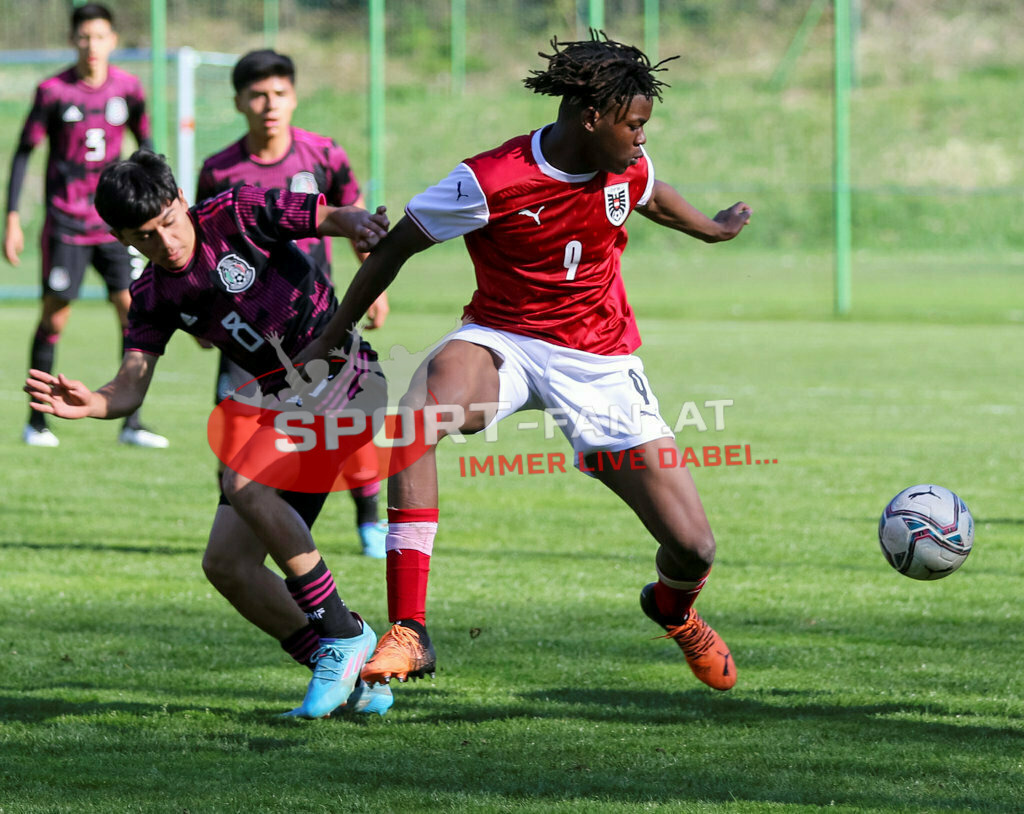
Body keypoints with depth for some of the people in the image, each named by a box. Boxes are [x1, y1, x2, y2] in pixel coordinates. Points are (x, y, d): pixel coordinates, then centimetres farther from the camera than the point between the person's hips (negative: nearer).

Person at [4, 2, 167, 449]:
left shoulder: (128, 88, 2)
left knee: (134, 312, -6)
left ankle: (130, 423, 1)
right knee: (54, 317, -1)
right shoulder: (53, 91, -6)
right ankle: (36, 420, 12)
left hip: (115, 222, 3)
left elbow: (145, 145, 15)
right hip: (66, 222, -3)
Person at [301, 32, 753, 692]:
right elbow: (397, 245, -8)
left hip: (601, 363, 4)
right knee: (425, 405, -41)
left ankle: (673, 611, 39)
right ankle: (408, 633, -40)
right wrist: (332, 338, -3)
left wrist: (711, 229, 43)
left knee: (694, 548, -4)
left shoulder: (628, 168, -4)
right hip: (505, 342, -3)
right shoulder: (491, 182, -19)